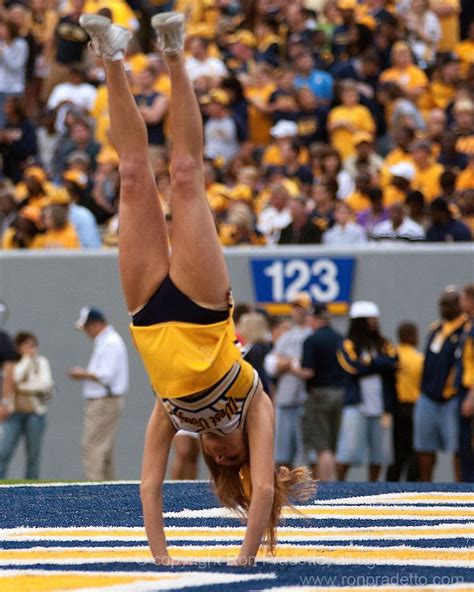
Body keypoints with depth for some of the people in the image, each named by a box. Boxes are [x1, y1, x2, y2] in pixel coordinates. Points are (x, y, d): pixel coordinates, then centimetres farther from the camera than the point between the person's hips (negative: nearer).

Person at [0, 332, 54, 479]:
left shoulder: (41, 362, 7)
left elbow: (46, 384, -5)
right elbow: (16, 377, -15)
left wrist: (22, 387, -8)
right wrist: (26, 358, -6)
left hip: (35, 412, 1)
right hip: (15, 412, -1)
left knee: (33, 455, 3)